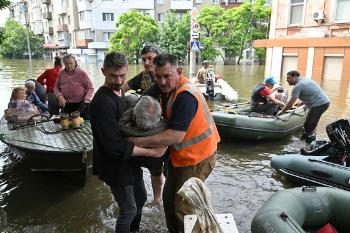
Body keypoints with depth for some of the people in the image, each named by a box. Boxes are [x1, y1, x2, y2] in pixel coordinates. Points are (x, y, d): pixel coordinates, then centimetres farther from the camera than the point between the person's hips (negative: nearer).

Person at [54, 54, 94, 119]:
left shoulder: (81, 73, -4)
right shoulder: (61, 74, 5)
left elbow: (90, 88, -3)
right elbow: (56, 88, 15)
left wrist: (86, 100, -15)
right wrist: (59, 96, -6)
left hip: (81, 104, -3)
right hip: (67, 105, 3)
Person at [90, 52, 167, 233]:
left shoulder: (119, 92, 4)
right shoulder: (102, 102, -26)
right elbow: (115, 146, -30)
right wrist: (151, 152, -25)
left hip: (129, 159, 9)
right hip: (115, 165, -9)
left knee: (140, 199, 23)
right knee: (129, 210, 6)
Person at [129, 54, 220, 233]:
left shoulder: (185, 96, -29)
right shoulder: (160, 87, -3)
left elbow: (176, 136, -34)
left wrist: (138, 142, -31)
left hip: (196, 157, -8)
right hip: (179, 154, 8)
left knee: (182, 207, 0)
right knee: (168, 198, 19)